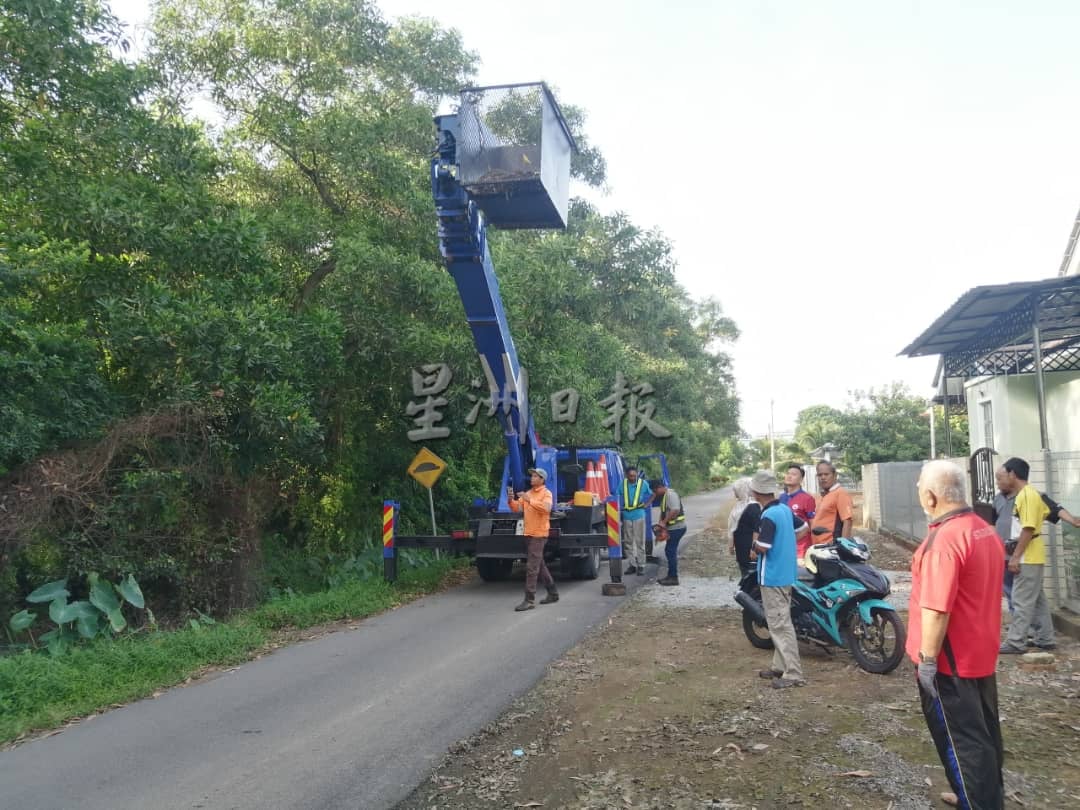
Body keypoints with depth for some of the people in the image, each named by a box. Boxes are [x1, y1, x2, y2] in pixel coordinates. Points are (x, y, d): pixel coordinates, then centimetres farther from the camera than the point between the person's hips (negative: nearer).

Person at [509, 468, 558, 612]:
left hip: (539, 535, -8)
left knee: (531, 567, -11)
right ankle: (553, 593, 28)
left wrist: (529, 500, -28)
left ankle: (530, 600, -9)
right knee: (540, 565, 16)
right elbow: (517, 508, 9)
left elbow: (546, 508, -25)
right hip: (528, 534, 8)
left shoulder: (546, 493, -6)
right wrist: (511, 500, -9)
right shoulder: (528, 493, 15)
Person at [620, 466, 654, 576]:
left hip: (639, 515, -3)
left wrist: (647, 504, -1)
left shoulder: (643, 483, -3)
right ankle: (632, 564, 17)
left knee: (639, 542, -1)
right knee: (628, 542, 8)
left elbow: (653, 494, 8)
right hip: (626, 516, 3)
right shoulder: (623, 483, 1)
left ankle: (641, 566, 5)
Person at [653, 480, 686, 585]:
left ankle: (673, 578, -2)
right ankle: (671, 576, 22)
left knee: (670, 551, -7)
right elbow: (664, 512, 20)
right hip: (673, 528, 10)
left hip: (677, 528, -10)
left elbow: (675, 510, -27)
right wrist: (661, 524, 5)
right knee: (670, 551, 14)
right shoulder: (664, 496, 17)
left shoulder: (670, 494, -15)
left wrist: (664, 522, -21)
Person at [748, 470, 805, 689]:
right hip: (786, 574, 9)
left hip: (772, 576, -9)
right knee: (780, 622, 17)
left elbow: (762, 548, -24)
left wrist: (755, 540, -4)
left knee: (780, 625, -5)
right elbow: (803, 527, 19)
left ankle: (793, 673, -3)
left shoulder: (768, 516, -21)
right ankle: (780, 666, 25)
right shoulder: (785, 509, 6)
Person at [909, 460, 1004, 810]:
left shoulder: (944, 538, -25)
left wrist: (927, 659, -19)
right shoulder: (985, 530, 6)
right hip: (982, 653, 10)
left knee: (962, 741, 2)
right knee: (983, 732, 21)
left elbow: (937, 610, -27)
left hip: (952, 661, -10)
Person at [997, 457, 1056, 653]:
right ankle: (1045, 639, 21)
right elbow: (1045, 512, 23)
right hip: (1031, 557, 10)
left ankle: (1015, 643, -2)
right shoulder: (1029, 494, 13)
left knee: (1022, 601, -6)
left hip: (1027, 558, -10)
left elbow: (1028, 529, -22)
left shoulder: (1026, 495, -18)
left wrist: (1015, 556, -21)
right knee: (1037, 600, 15)